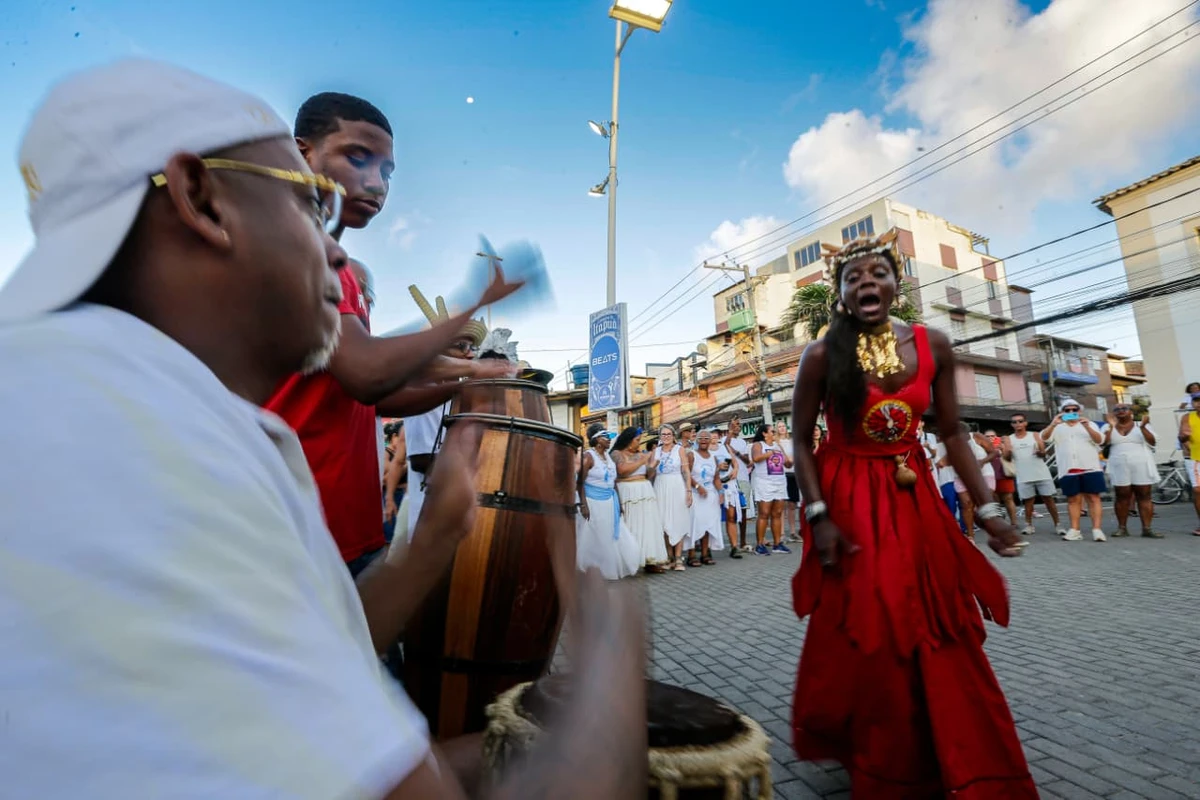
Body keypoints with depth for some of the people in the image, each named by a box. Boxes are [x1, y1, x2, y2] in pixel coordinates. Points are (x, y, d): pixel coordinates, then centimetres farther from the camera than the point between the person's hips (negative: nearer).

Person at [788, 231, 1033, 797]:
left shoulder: (932, 346, -3)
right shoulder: (821, 356, -12)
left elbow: (952, 433, 3)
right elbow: (801, 441, -8)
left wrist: (987, 509, 2)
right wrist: (819, 517, -15)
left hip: (916, 500, 3)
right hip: (849, 502, -3)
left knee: (942, 640, 11)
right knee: (863, 642, 5)